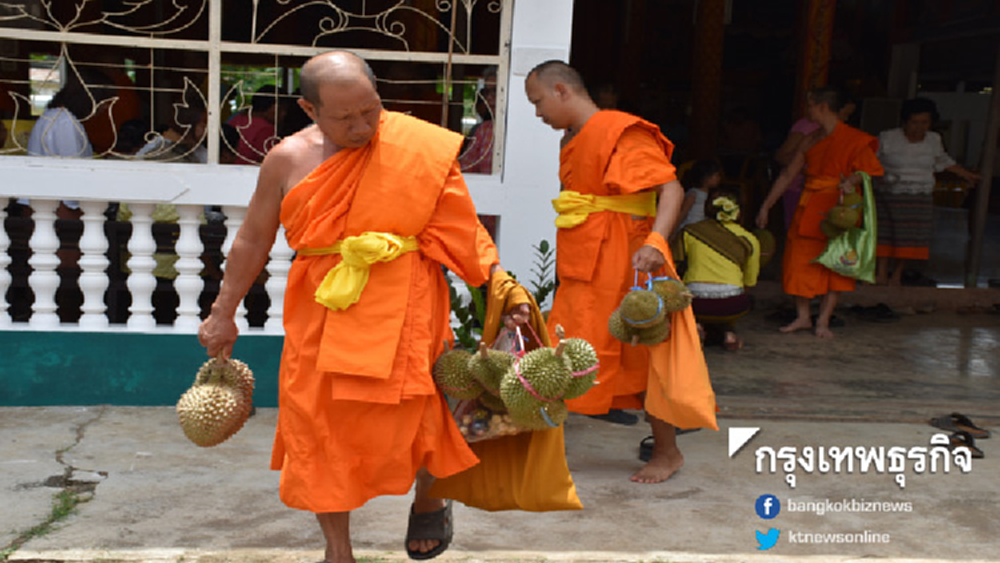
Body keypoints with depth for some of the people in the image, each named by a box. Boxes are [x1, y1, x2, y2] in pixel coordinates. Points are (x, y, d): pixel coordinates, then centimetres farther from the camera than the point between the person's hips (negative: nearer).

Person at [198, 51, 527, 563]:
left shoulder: (416, 148, -6)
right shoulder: (288, 160, 0)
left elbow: (461, 228, -1)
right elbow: (253, 241, 11)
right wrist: (223, 314, 16)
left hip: (401, 311, -2)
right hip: (321, 312, 3)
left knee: (406, 419, 0)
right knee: (320, 430, 6)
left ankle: (429, 501, 35)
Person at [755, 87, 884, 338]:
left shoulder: (853, 140, -5)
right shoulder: (810, 141, 12)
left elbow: (870, 170, -9)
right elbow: (787, 175, 16)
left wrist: (851, 181, -30)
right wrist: (765, 207, 14)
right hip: (808, 209, 5)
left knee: (833, 265, -2)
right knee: (799, 260, 1)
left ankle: (823, 321, 3)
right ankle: (802, 317, 12)